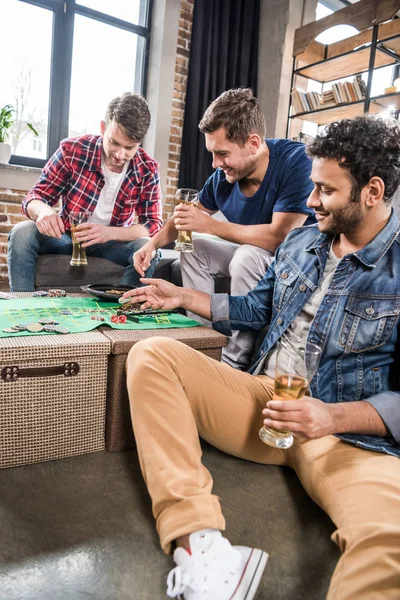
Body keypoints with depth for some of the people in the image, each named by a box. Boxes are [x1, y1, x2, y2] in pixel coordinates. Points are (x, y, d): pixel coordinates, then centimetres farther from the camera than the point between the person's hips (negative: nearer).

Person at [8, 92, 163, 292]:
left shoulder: (148, 169, -12)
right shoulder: (72, 150, -14)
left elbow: (154, 225, -15)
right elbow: (35, 196, -9)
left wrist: (109, 233, -35)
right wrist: (44, 211, -37)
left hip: (113, 243, 0)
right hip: (66, 236, 0)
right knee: (21, 232, -27)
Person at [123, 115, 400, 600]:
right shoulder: (300, 242, 13)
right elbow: (255, 309, 23)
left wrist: (334, 417, -22)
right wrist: (183, 297, 18)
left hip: (350, 435, -5)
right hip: (263, 397, 6)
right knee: (151, 355, -15)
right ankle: (202, 546, -26)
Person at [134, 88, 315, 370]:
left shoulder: (296, 162, -26)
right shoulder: (223, 176, -8)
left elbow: (279, 235, -32)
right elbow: (187, 216, 8)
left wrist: (210, 225, -26)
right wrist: (153, 243, -9)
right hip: (251, 256, 7)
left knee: (248, 257, -33)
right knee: (192, 248, 1)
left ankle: (236, 363, -20)